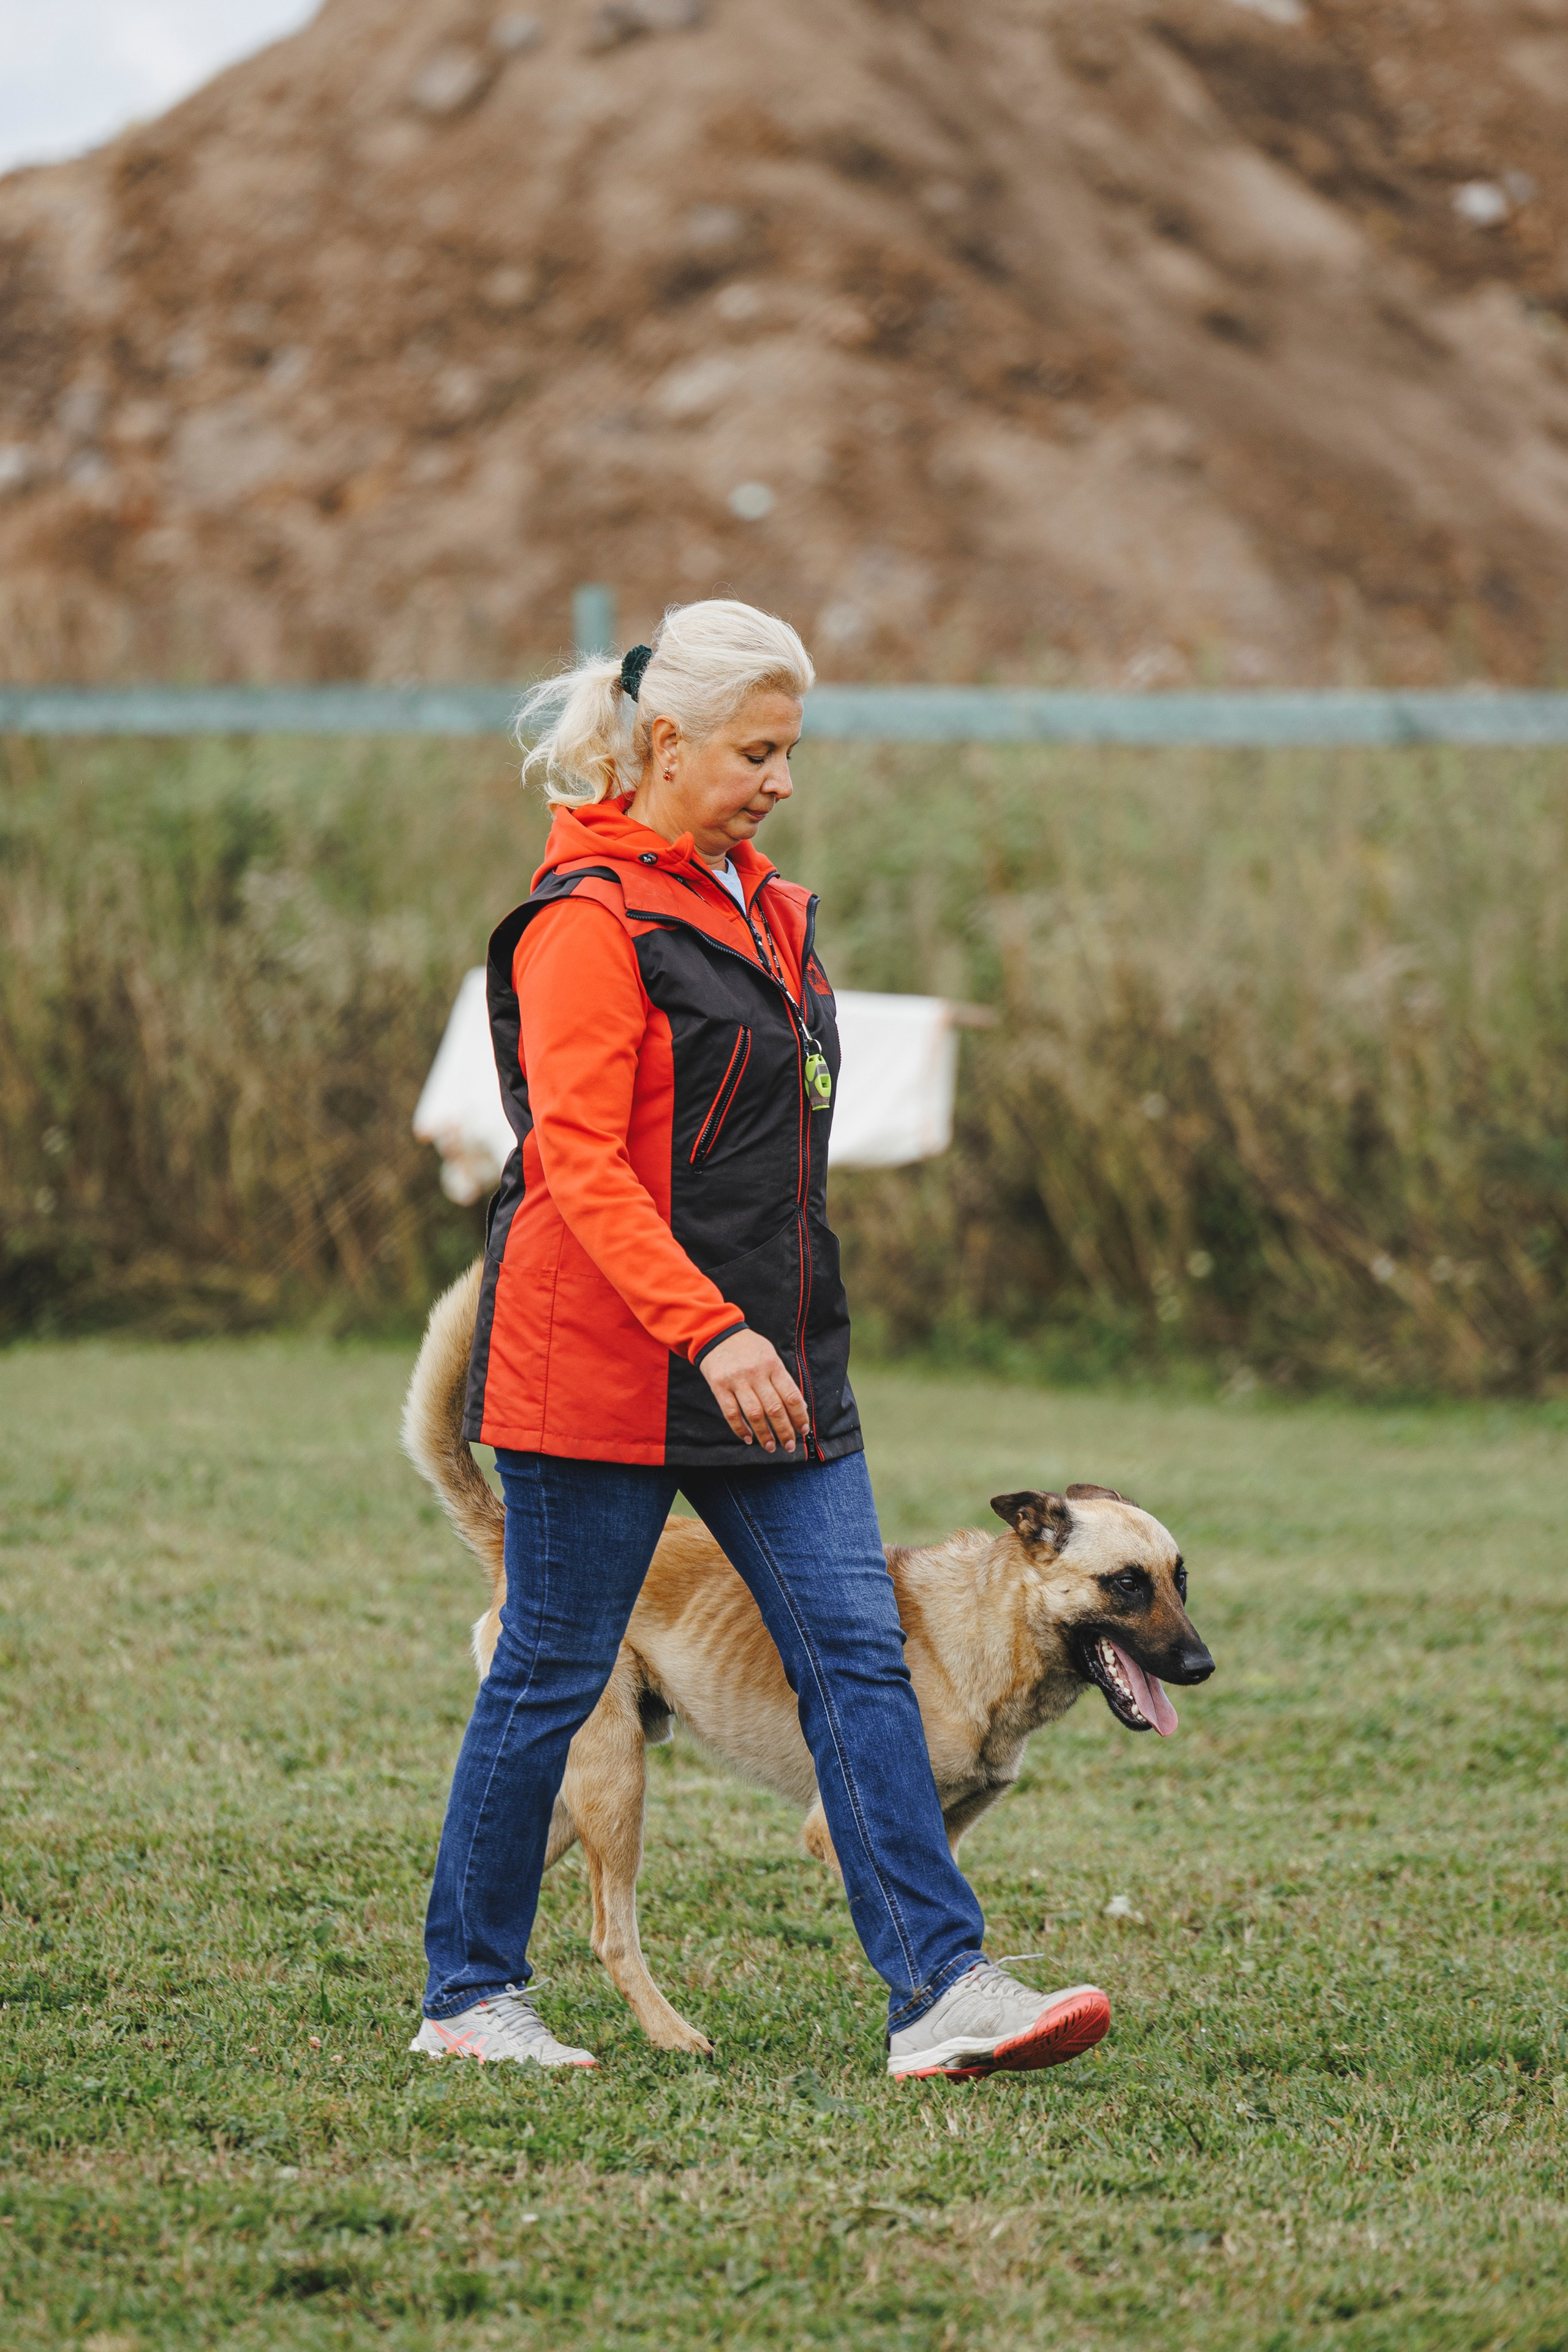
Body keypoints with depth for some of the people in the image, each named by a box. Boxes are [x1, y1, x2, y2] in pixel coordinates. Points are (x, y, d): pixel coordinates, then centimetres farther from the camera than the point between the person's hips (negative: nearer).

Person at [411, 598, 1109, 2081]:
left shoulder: (758, 908, 15)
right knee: (554, 1670, 1)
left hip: (769, 1361, 8)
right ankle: (468, 1996, 14)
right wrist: (710, 1333, -28)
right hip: (604, 1361, -8)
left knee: (858, 1655, -1)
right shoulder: (589, 919, -12)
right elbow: (579, 1164, -20)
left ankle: (939, 1989, -5)